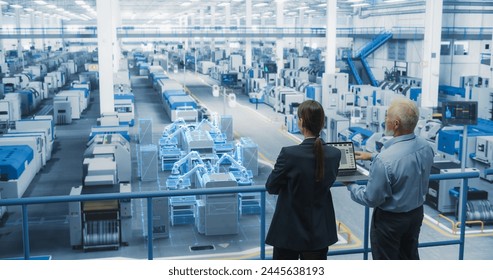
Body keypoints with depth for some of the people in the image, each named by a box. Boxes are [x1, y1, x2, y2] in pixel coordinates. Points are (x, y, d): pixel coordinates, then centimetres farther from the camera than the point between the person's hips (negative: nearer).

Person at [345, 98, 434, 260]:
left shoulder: (384, 160, -34)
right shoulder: (425, 147, -11)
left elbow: (371, 199, -23)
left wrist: (351, 186, -5)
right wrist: (373, 157, 17)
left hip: (390, 219, -7)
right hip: (416, 213, 7)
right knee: (410, 258, 26)